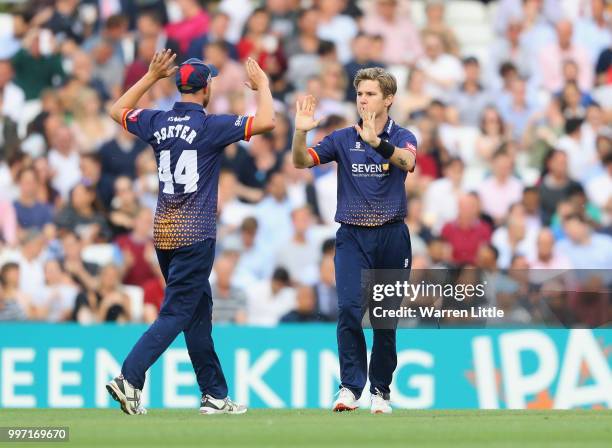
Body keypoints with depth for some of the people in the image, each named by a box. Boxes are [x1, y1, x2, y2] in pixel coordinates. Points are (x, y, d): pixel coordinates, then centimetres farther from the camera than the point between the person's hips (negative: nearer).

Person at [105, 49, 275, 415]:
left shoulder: (157, 123, 5)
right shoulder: (211, 126, -12)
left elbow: (119, 111, 25)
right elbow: (266, 122, -17)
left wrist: (151, 76, 24)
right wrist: (262, 85, 0)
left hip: (164, 232, 7)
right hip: (195, 235, -7)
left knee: (200, 313, 13)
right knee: (177, 313, -7)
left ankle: (215, 395, 16)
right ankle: (130, 379, -20)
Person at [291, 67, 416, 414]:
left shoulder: (402, 137, 0)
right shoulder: (343, 139, 5)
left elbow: (407, 161, -23)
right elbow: (302, 162, -6)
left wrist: (377, 142, -42)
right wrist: (301, 132, -26)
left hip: (391, 235, 0)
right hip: (352, 235, 0)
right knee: (350, 308, -17)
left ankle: (380, 391, 17)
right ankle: (350, 386, -15)